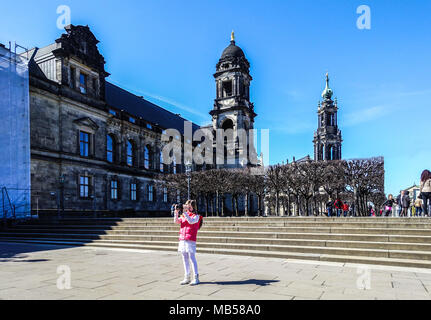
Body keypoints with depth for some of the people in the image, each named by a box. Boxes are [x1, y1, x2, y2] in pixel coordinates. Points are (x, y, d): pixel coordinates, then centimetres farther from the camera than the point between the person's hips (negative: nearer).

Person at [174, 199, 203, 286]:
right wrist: (176, 212, -4)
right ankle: (187, 278, 16)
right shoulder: (183, 215, 17)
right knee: (185, 259, 9)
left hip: (190, 240, -6)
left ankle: (196, 278, 0)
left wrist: (185, 212, -20)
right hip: (182, 239, 6)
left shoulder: (196, 216, 0)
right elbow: (176, 221, 6)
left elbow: (191, 221, -19)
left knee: (192, 258, -7)